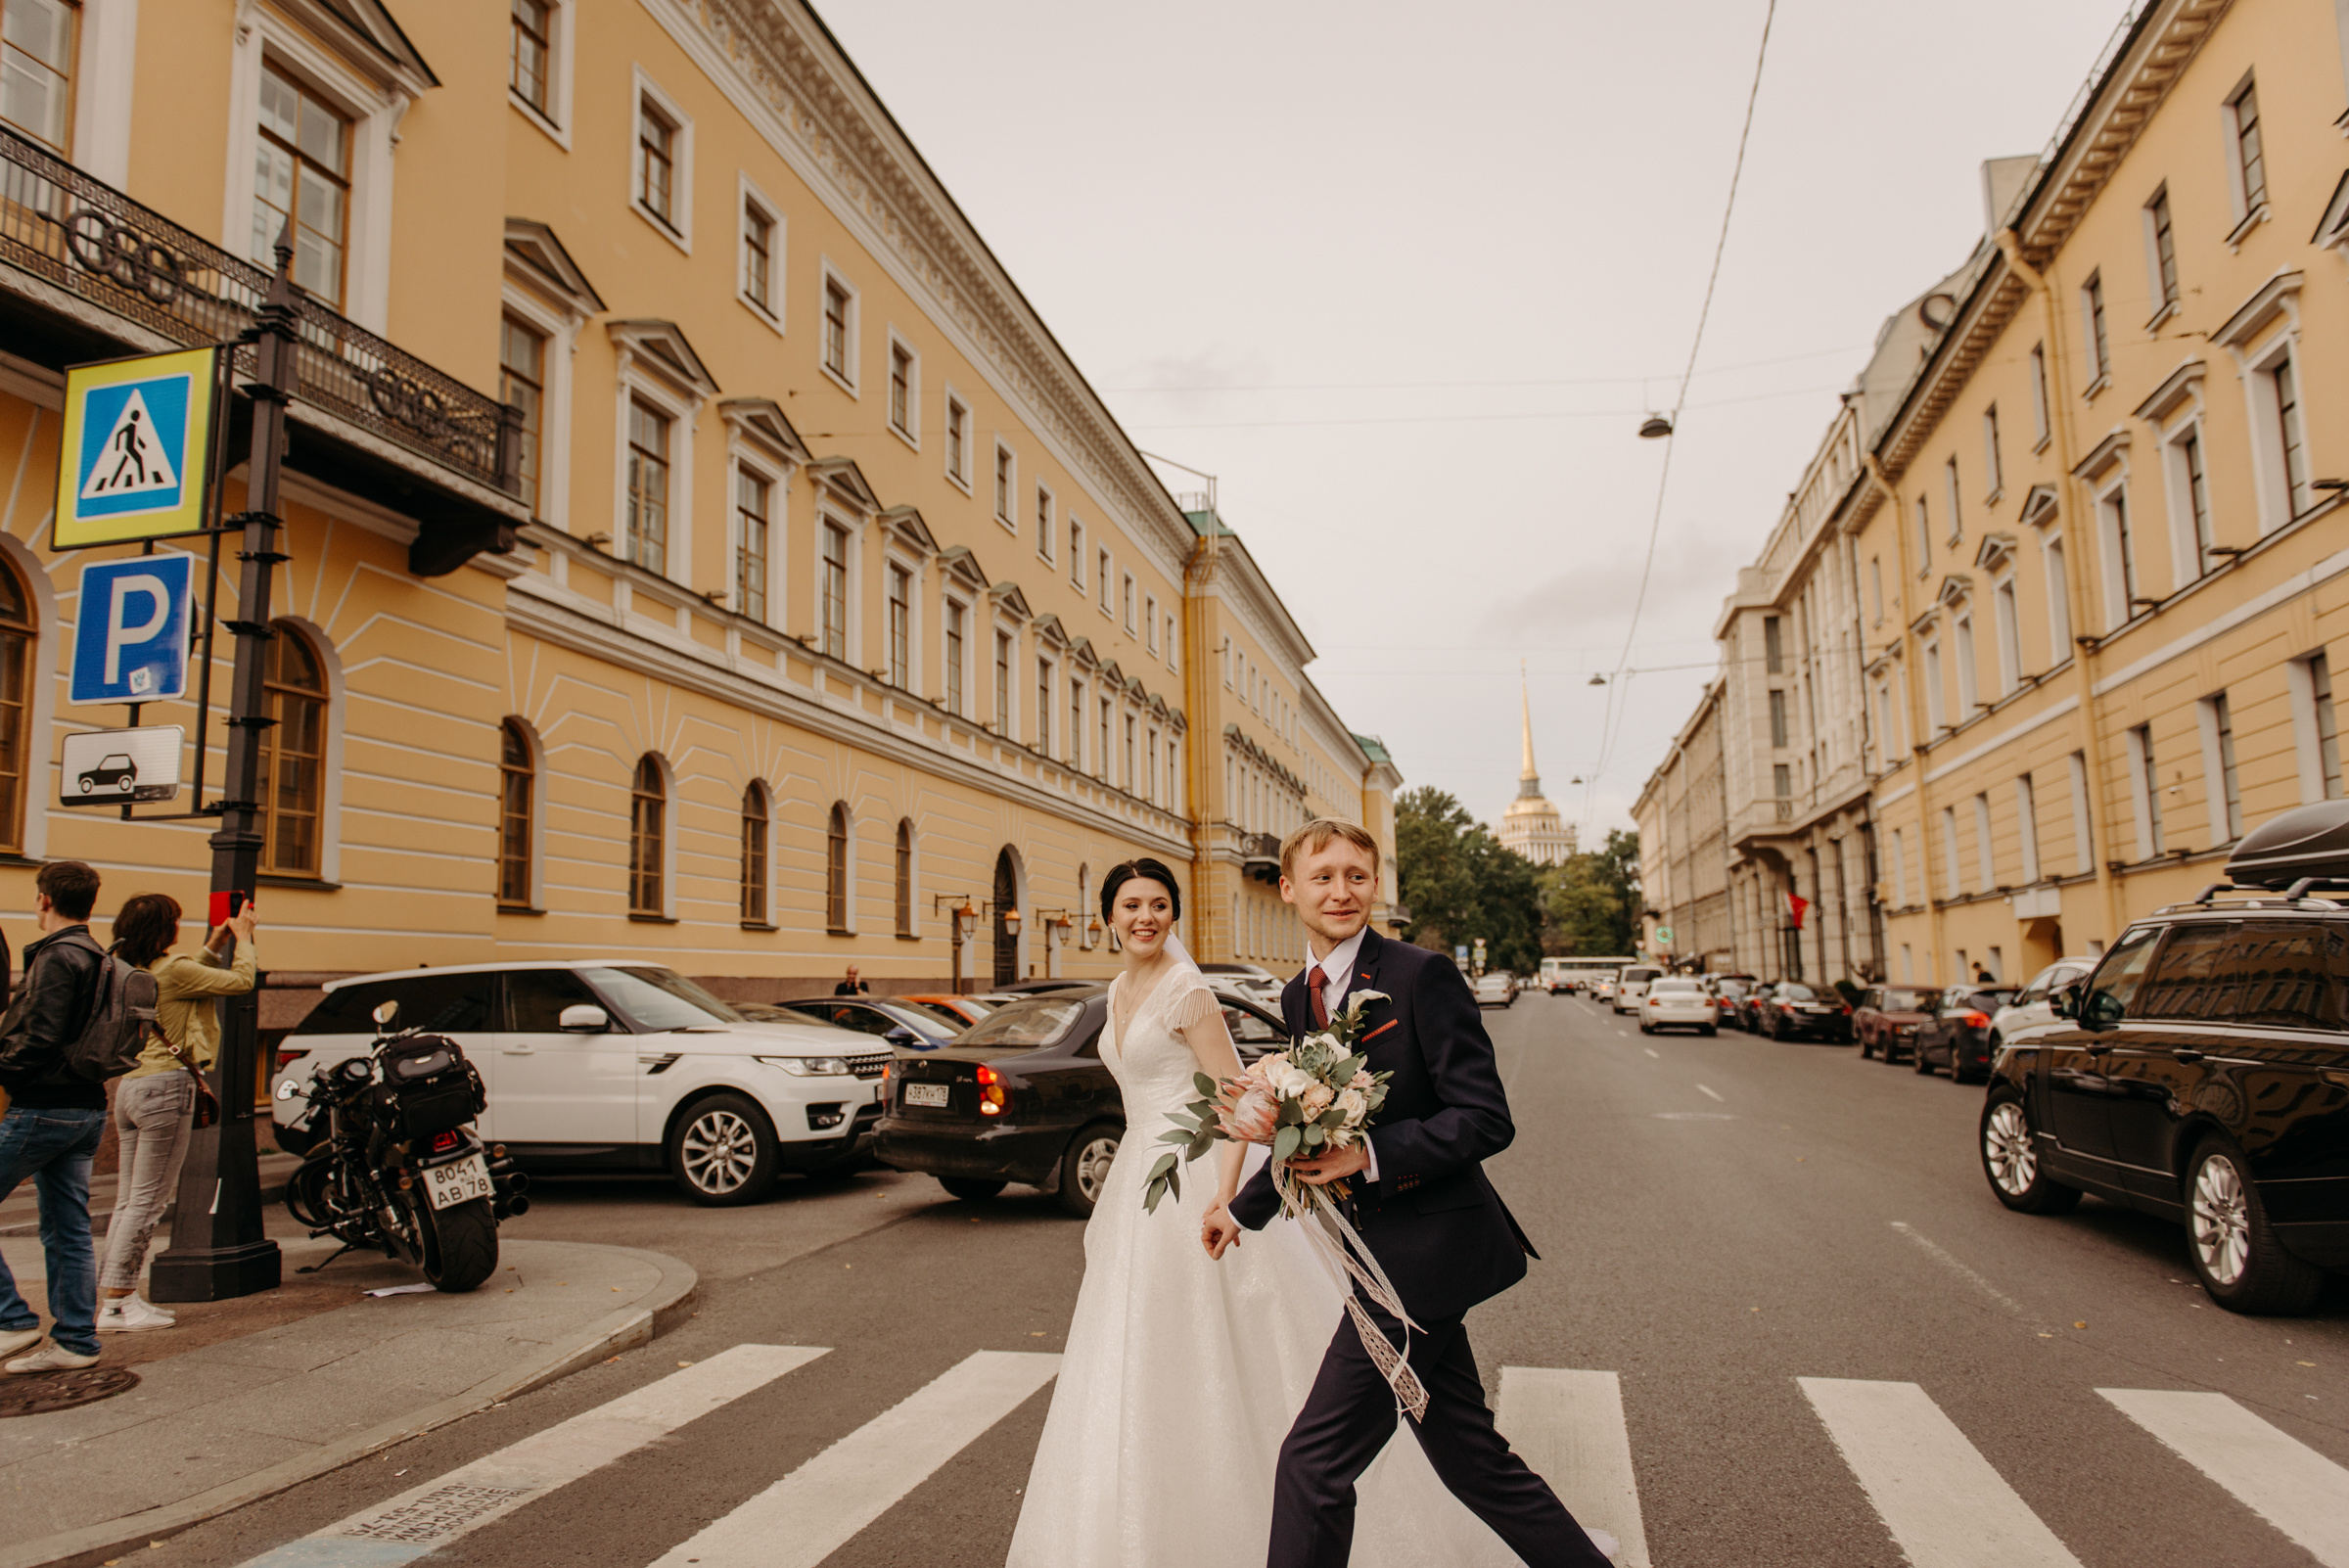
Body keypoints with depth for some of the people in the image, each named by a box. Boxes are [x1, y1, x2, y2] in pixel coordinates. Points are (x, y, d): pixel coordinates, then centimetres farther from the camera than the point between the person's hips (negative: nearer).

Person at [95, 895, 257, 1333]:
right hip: (166, 1086, -9)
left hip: (130, 1085, 9)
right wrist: (242, 937, 6)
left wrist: (215, 944, 31)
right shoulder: (172, 971, -13)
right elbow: (241, 981, -8)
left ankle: (118, 1295, 15)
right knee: (147, 1201, -5)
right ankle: (115, 1305, -3)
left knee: (128, 1200, 12)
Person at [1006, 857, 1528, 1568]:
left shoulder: (1184, 989, -15)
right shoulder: (1120, 990, 11)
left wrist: (1223, 1198, -29)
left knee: (1217, 1358, -1)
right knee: (1145, 1365, 16)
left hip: (1195, 1181, -9)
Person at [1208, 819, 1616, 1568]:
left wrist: (1371, 1157, -25)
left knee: (1314, 1463, 0)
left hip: (1424, 1251, -8)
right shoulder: (1299, 995, 10)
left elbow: (1486, 1120, -17)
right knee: (1467, 1454, 17)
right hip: (1392, 1253, 8)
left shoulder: (1422, 976, -14)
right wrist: (1244, 1208, 27)